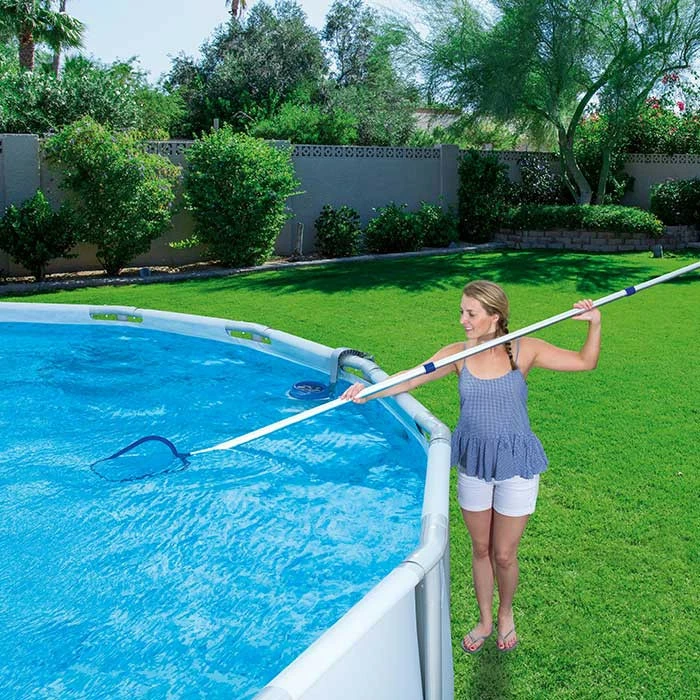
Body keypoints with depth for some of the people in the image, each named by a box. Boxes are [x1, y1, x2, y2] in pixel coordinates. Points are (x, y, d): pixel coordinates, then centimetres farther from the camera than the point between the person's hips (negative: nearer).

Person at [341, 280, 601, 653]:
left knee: (504, 555, 9)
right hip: (473, 463, 2)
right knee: (480, 549, 17)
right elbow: (412, 378, -17)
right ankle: (484, 620, 41)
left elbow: (584, 362, -4)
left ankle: (506, 615, 40)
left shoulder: (524, 350, -10)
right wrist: (369, 391, -33)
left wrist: (594, 324, -20)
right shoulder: (458, 354, -7)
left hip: (516, 464, -2)